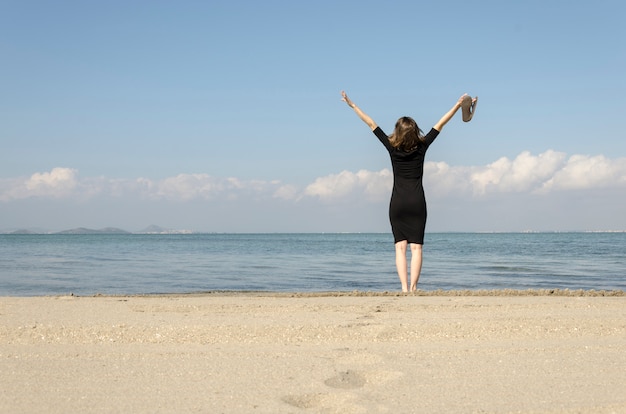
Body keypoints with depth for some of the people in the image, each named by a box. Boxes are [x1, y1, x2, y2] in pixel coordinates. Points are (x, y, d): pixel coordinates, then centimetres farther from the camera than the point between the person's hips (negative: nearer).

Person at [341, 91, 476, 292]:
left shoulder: (392, 147, -2)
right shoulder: (421, 147, -1)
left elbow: (371, 124, 4)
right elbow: (439, 125, 5)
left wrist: (352, 105, 9)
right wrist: (458, 105, 11)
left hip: (397, 203, 0)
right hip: (417, 202, 0)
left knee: (400, 246, -1)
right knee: (416, 247, -1)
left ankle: (404, 288, -11)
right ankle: (413, 287, -10)